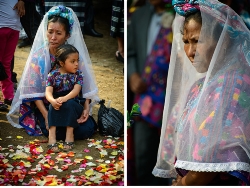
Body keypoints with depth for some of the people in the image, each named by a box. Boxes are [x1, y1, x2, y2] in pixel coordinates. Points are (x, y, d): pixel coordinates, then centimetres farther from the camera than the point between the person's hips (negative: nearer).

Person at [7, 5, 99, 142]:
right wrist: (46, 115, -19)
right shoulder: (38, 56, -8)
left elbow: (85, 86, -4)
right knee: (53, 131, -28)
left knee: (87, 129, -21)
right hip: (45, 105, -1)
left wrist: (86, 109, -20)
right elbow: (33, 91, -9)